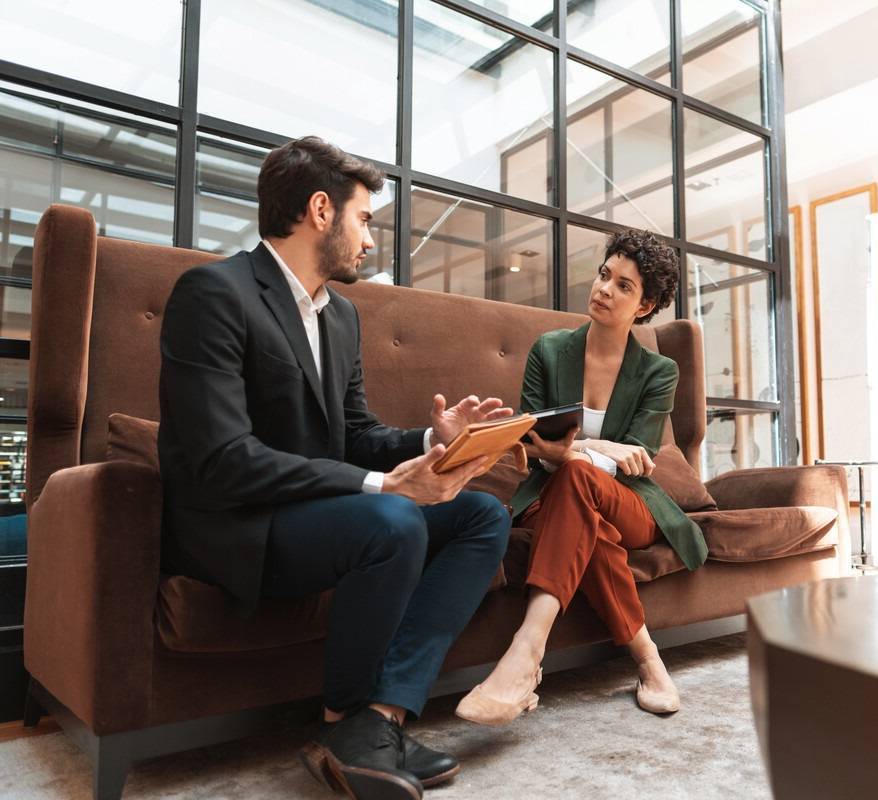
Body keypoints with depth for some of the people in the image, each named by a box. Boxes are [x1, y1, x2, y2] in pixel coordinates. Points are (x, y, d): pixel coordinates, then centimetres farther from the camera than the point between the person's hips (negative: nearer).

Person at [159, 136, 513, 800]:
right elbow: (223, 461, -24)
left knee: (485, 515, -4)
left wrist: (431, 439, -8)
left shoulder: (342, 314, 12)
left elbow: (357, 434, 13)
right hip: (232, 528, -8)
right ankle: (341, 721, -6)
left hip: (320, 510, 9)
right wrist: (381, 485, -27)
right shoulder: (215, 291, -15)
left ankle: (381, 715, -15)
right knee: (394, 521, -33)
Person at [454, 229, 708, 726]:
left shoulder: (658, 373, 0)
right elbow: (531, 442, -2)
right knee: (590, 526, -38)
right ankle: (645, 657, -20)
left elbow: (634, 463, -9)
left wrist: (573, 451, -28)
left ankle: (527, 652, -47)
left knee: (575, 475, -37)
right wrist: (601, 447, -21)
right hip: (557, 500, 1)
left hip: (631, 508, -1)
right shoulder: (549, 350, 3)